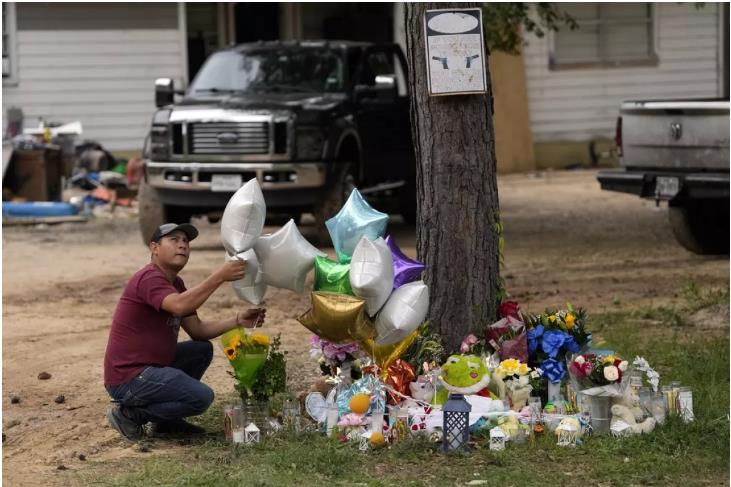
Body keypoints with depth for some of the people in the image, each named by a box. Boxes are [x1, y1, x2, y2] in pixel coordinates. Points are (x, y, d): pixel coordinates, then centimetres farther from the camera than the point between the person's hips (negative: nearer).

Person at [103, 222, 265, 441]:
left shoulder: (175, 283, 17)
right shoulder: (150, 277, -15)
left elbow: (197, 330, 14)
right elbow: (180, 306, -35)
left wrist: (238, 321, 0)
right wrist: (219, 276, -37)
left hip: (149, 366, 10)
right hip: (128, 378, -10)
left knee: (202, 350, 16)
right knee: (201, 397, -19)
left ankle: (167, 421, 12)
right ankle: (130, 413, -7)